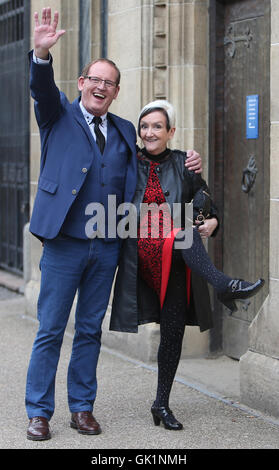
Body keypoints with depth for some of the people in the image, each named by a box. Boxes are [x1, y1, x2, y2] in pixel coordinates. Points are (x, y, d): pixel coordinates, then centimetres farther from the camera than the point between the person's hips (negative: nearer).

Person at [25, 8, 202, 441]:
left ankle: (82, 407, 21)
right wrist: (42, 54, -35)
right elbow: (43, 89, -15)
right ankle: (39, 413, 9)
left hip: (107, 247, 4)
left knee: (90, 330, 11)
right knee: (50, 331, 1)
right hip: (64, 242, -4)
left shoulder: (124, 131, 15)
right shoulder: (59, 116, 4)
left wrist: (186, 165, 4)